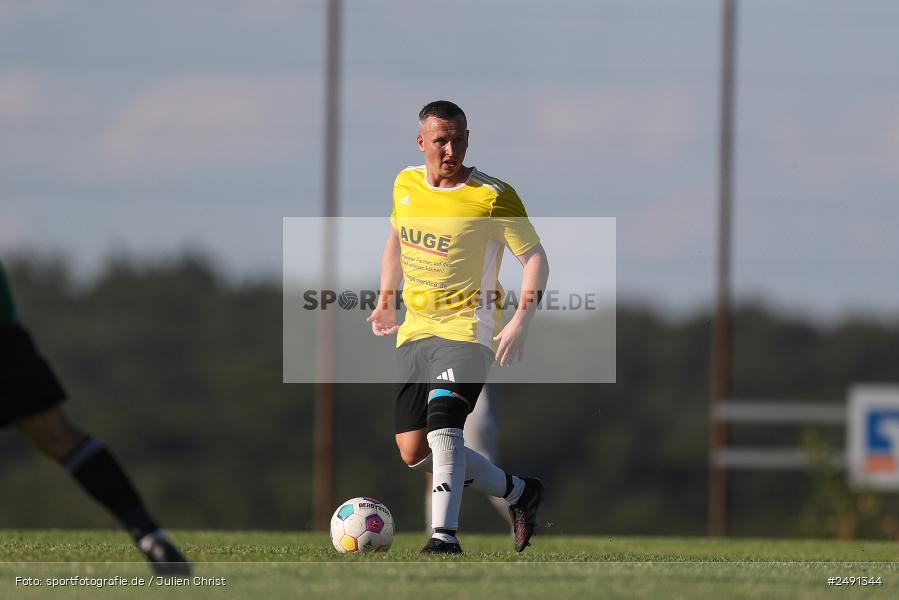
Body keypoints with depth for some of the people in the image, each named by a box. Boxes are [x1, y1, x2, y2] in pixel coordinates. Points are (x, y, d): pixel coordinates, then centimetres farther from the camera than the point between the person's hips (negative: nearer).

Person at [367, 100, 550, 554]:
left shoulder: (493, 197, -12)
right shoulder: (405, 185, 5)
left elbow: (535, 257, -8)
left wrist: (521, 321, -19)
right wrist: (385, 300, 21)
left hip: (466, 330, -7)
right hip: (414, 331, 7)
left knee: (443, 423, -29)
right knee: (413, 454, 5)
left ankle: (444, 535, -31)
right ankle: (519, 492, 22)